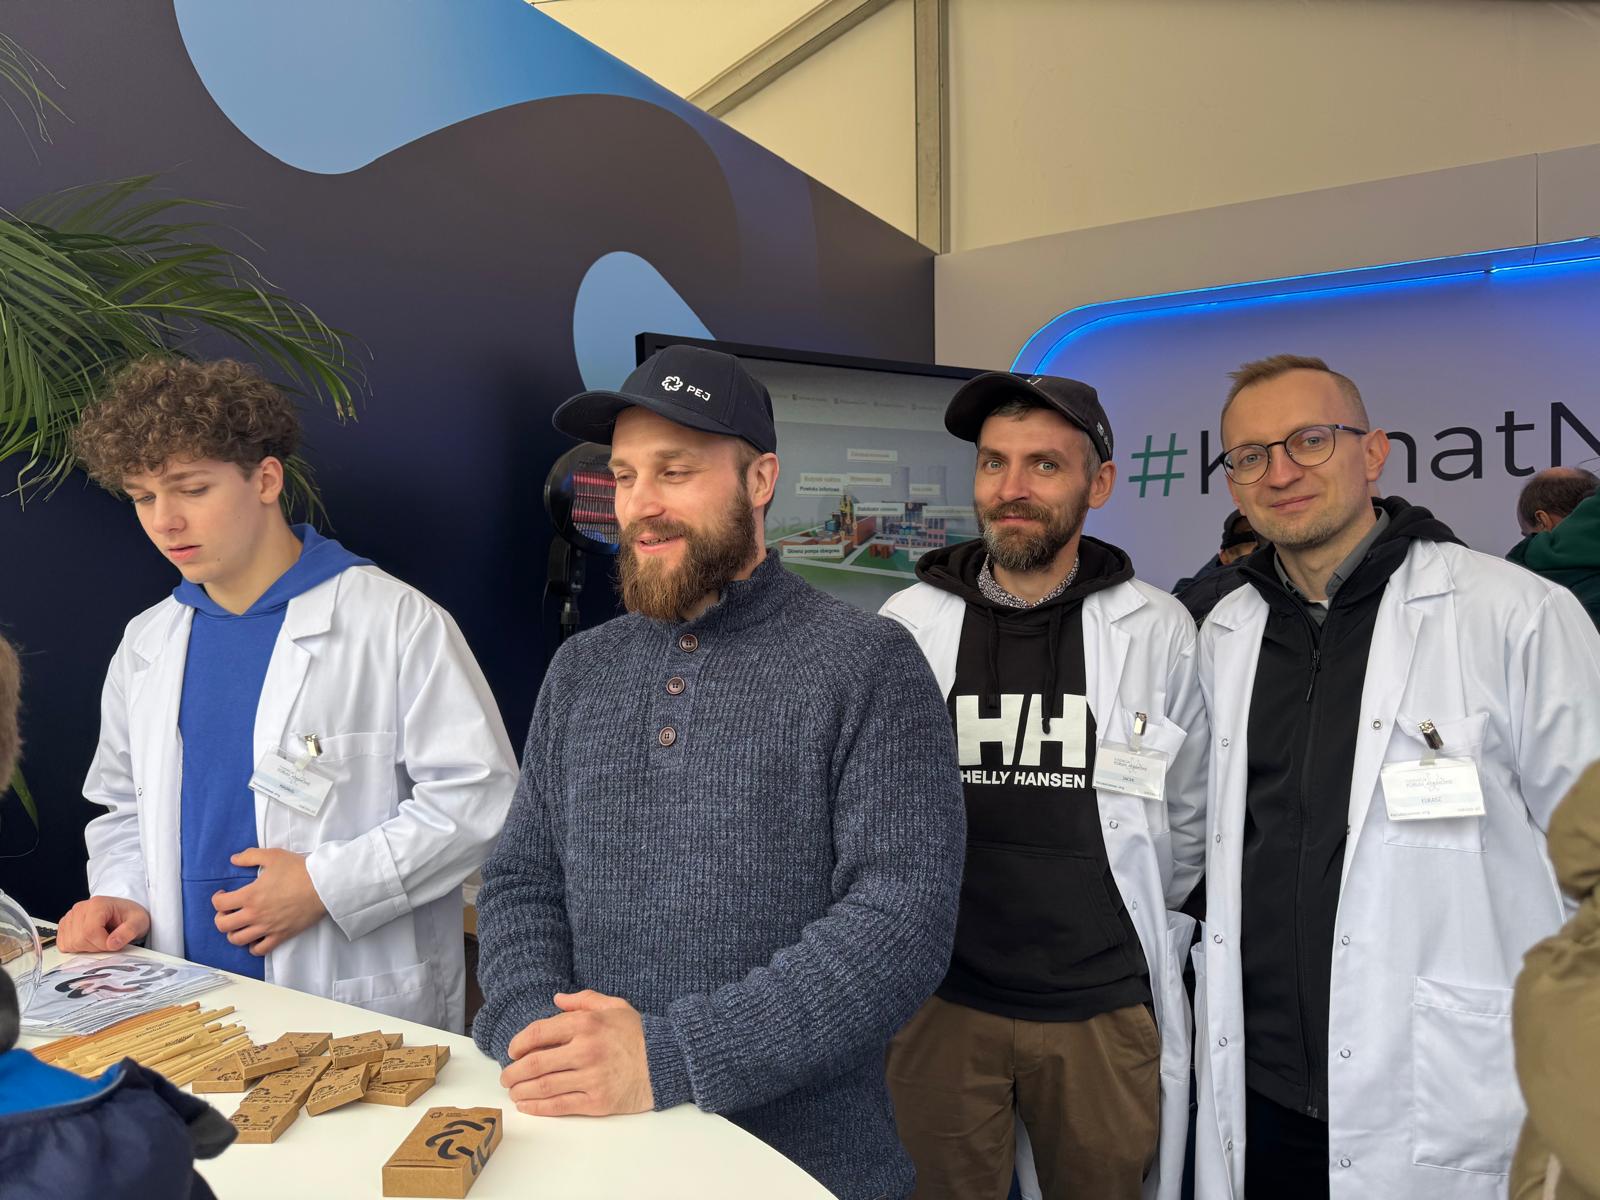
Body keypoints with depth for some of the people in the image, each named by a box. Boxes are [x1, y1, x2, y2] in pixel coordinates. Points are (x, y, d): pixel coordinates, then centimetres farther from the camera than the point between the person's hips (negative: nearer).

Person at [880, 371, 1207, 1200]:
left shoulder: (1158, 631, -4)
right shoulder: (907, 624, -4)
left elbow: (1190, 817, 7)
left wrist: (1153, 949, 12)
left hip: (1104, 1010, 0)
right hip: (939, 1003, 0)